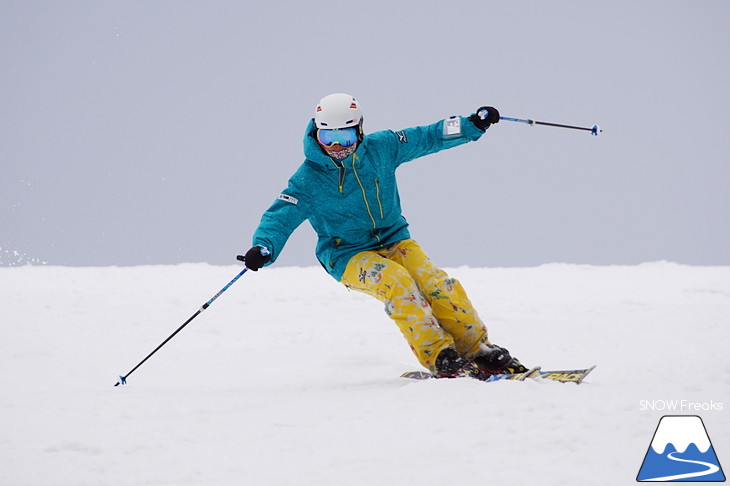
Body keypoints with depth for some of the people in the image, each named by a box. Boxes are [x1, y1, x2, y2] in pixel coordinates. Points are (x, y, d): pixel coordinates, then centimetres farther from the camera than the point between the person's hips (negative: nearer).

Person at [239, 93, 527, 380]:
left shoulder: (380, 148, -5)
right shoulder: (309, 179, -12)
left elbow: (428, 138, 2)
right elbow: (280, 216, -16)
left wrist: (473, 126, -4)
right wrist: (263, 249, -35)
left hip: (393, 240, 3)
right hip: (348, 256, -3)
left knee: (436, 283, -21)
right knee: (396, 281, -31)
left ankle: (479, 352, -11)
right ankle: (440, 358, -29)